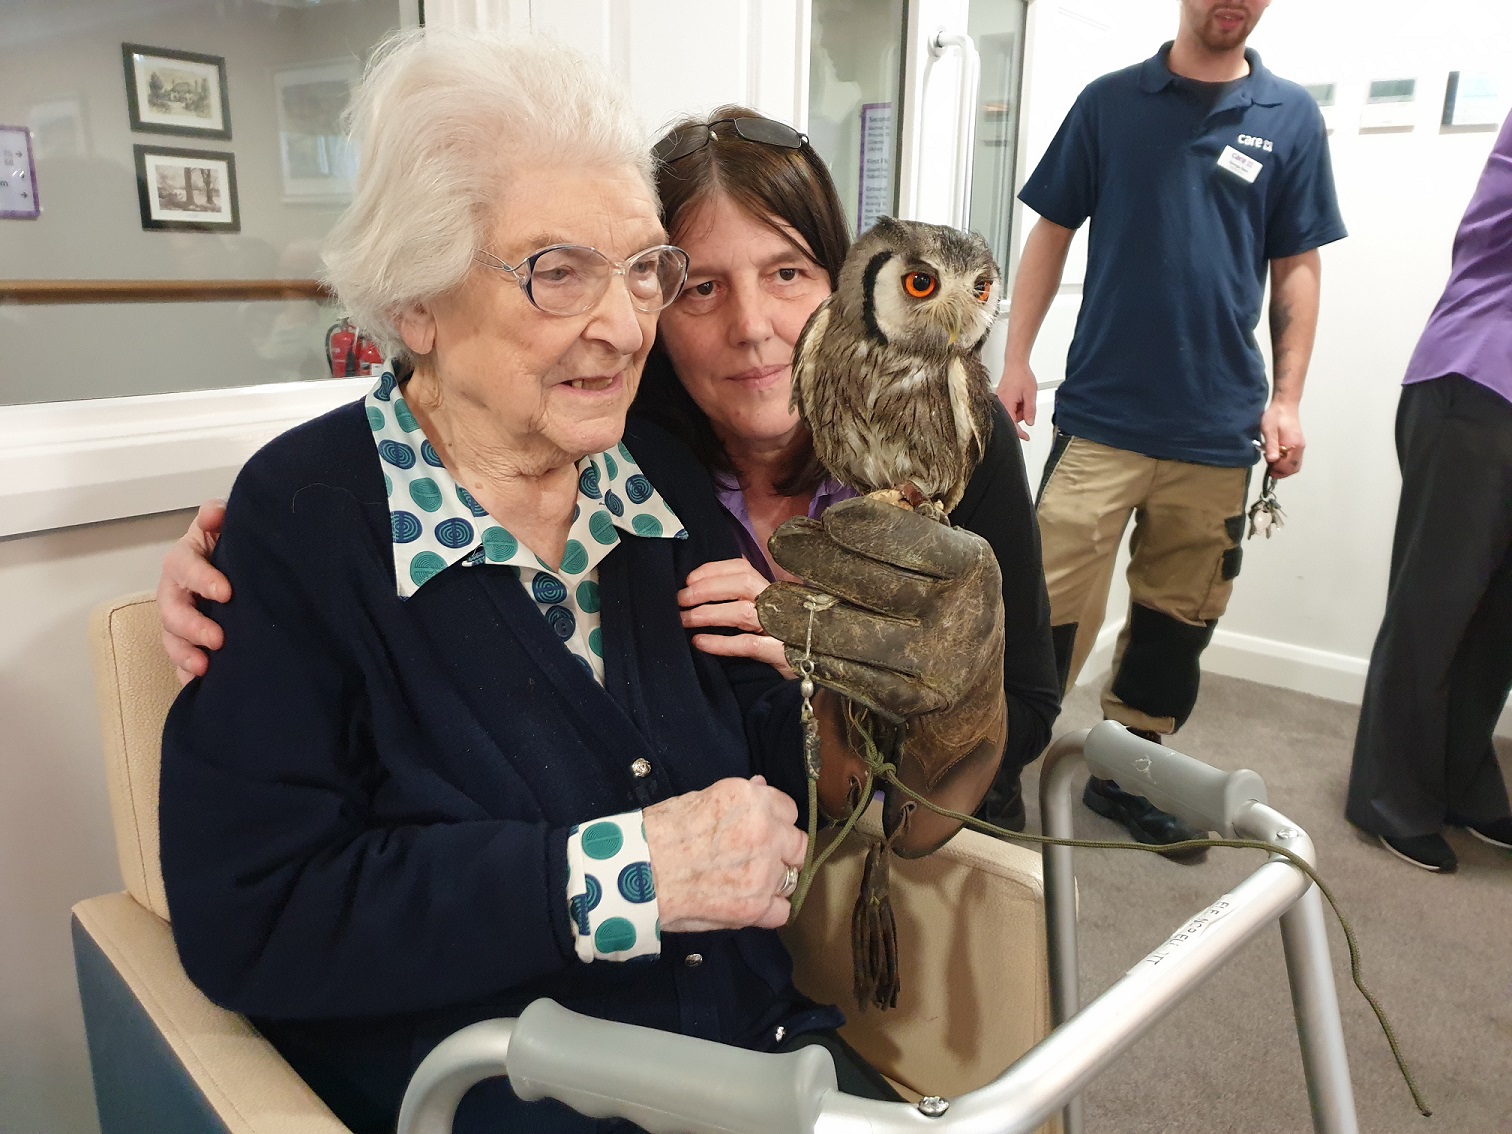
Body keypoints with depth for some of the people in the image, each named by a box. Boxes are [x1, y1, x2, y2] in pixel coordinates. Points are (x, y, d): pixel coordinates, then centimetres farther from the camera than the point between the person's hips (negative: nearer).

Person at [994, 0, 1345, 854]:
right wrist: (1016, 359, 0)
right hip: (1101, 413, -2)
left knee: (1179, 617, 11)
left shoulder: (1292, 118, 8)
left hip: (1218, 426, 3)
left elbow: (1297, 268, 9)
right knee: (1053, 608, -6)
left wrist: (1287, 397, 2)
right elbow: (1052, 235, 7)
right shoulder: (1110, 102, 5)